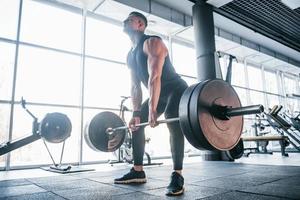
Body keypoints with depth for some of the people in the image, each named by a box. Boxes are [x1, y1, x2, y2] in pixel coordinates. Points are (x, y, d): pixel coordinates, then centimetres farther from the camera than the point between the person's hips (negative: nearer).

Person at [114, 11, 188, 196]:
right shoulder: (130, 55, 8)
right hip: (159, 94, 9)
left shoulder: (152, 43, -19)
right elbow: (135, 86, 6)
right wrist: (136, 113, 0)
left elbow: (155, 76, -32)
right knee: (136, 123, 5)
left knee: (174, 125, -31)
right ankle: (138, 172, 10)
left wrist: (152, 110, -39)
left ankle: (177, 177, -22)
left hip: (177, 90, -8)